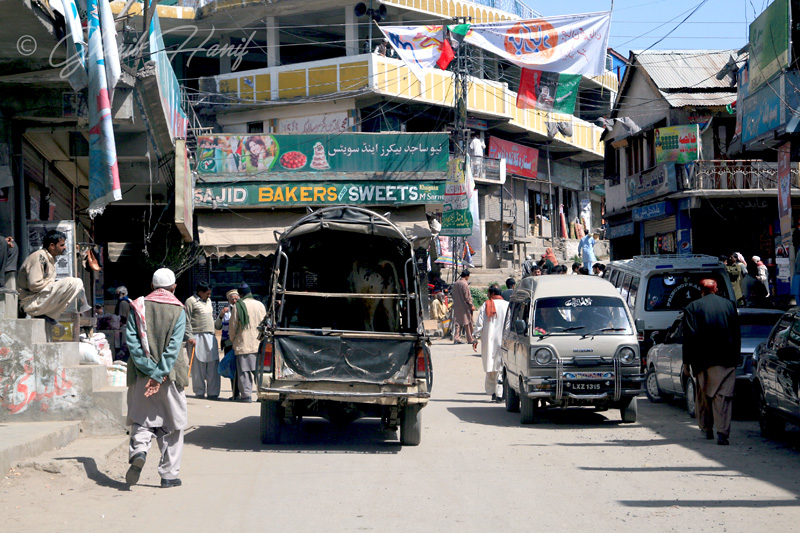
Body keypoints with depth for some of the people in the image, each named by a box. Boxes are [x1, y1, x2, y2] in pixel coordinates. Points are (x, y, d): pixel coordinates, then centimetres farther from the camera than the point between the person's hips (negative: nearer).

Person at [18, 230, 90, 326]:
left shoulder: (50, 258, 17)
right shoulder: (39, 257, -14)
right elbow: (34, 285, -22)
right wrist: (52, 283, -10)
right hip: (32, 303, -10)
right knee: (73, 283, -25)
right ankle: (48, 315, -19)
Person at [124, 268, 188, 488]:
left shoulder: (138, 307, 4)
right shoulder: (177, 310, -1)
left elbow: (131, 340, -7)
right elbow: (174, 347, -11)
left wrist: (150, 372, -9)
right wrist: (159, 376, -14)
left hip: (141, 374, 1)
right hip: (170, 374, -1)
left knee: (141, 420, 11)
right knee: (172, 424, 9)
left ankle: (139, 450, -19)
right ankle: (169, 474, 8)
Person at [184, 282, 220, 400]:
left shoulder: (208, 301, 22)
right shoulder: (191, 301, -2)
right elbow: (187, 321, -8)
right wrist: (189, 337, -14)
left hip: (210, 337, 7)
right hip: (197, 338, -7)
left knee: (213, 366, -1)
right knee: (198, 366, -4)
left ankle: (213, 392, -1)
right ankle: (199, 392, 2)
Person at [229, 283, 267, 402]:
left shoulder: (238, 306, -4)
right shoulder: (261, 305, 8)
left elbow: (232, 327, -1)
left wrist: (233, 341, 14)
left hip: (243, 344, -4)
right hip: (258, 343, 4)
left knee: (244, 370, -2)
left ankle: (246, 394, -7)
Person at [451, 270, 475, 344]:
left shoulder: (455, 284, 9)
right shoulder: (465, 284, -13)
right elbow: (467, 296, -15)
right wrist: (471, 305, -9)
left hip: (457, 307, 6)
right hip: (465, 307, -6)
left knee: (458, 322, 5)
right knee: (467, 323, 2)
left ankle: (456, 338, -4)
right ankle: (470, 339, 7)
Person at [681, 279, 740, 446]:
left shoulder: (692, 308, -1)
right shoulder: (729, 305, 6)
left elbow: (689, 337, -5)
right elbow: (737, 335, 10)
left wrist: (686, 362, -2)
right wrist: (736, 357, 17)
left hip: (702, 361, 0)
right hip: (726, 361, 0)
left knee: (704, 396, 15)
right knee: (723, 396, -5)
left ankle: (706, 429, 25)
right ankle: (722, 433, -16)